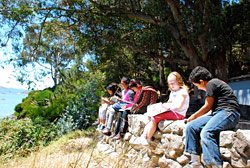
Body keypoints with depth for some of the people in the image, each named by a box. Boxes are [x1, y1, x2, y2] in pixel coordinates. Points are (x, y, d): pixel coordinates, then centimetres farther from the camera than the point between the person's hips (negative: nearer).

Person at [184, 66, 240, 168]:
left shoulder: (212, 83, -6)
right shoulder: (215, 83, 24)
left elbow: (208, 106, -5)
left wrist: (194, 116, 9)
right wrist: (198, 118, 26)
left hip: (229, 112, -10)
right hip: (218, 114, 10)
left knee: (206, 132, -33)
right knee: (191, 126, -3)